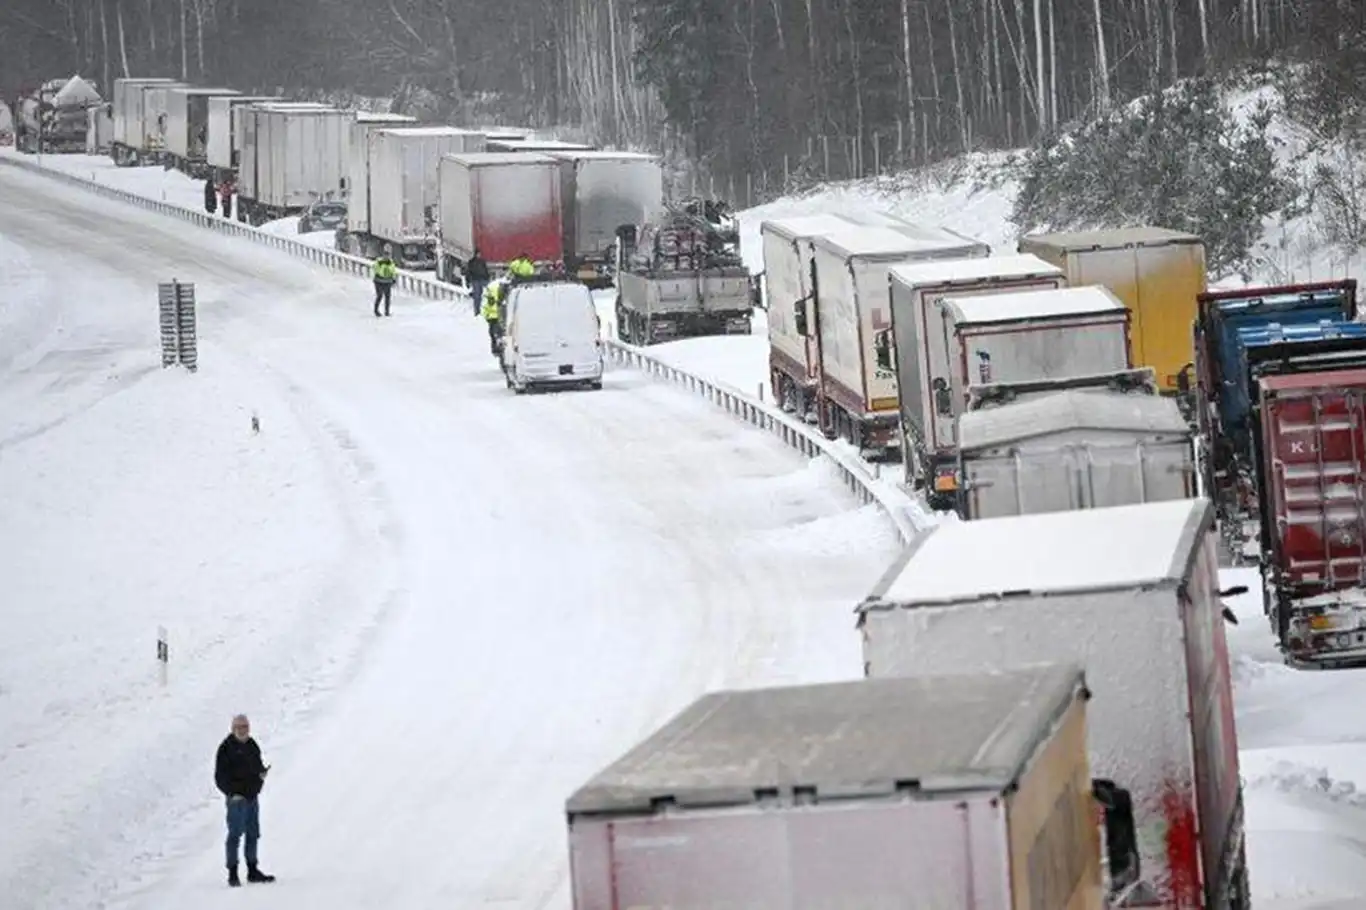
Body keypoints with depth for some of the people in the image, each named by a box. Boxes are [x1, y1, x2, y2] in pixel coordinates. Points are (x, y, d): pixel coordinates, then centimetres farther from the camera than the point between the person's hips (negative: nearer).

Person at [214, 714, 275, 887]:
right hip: (236, 797, -7)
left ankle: (253, 871, 23)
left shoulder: (252, 745, 13)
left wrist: (262, 772, -1)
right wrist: (231, 793, -20)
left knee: (253, 834, 13)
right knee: (235, 834, -7)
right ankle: (232, 873, -2)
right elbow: (220, 776, -10)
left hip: (253, 796, 7)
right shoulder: (226, 748, -8)